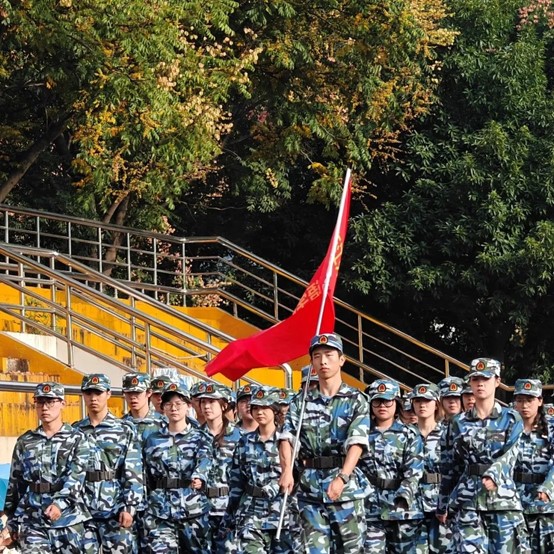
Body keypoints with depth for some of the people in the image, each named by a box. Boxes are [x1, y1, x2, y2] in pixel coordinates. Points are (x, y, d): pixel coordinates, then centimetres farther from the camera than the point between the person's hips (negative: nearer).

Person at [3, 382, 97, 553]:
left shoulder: (76, 440, 2)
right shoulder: (25, 443, 11)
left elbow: (75, 477, -12)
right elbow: (15, 485, 15)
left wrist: (60, 503, -28)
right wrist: (13, 524, 13)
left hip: (70, 522, -1)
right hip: (33, 523, 1)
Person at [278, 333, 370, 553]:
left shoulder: (356, 400, 2)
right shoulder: (301, 401, 11)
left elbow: (357, 443, -10)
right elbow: (286, 437, 1)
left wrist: (342, 478, -25)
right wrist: (287, 470, -18)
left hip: (346, 488, -2)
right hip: (310, 487, 2)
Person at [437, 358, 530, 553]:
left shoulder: (511, 419, 7)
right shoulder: (459, 423, 12)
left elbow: (510, 454, -9)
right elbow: (448, 467, 16)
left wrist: (493, 475, -29)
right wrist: (442, 505, 17)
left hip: (503, 499, -1)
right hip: (467, 500, 1)